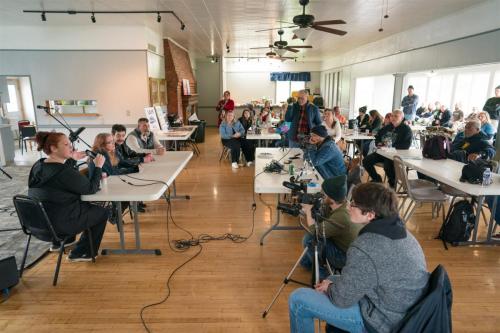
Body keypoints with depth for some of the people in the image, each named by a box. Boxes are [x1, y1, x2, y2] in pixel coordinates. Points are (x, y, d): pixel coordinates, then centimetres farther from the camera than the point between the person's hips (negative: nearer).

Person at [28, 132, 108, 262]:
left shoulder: (38, 166, 0)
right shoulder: (64, 172, -26)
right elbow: (91, 189, -18)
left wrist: (71, 160, 9)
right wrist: (98, 166, -9)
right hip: (59, 224, -8)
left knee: (87, 206, 27)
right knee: (102, 212, 8)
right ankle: (80, 253, 18)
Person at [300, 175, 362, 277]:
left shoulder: (341, 217, -36)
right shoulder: (342, 204, -10)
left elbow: (314, 230, -24)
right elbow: (322, 222, 3)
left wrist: (308, 212, -12)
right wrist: (312, 209, -9)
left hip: (346, 257, -9)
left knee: (308, 239, -15)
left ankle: (320, 271, 8)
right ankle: (307, 261, 28)